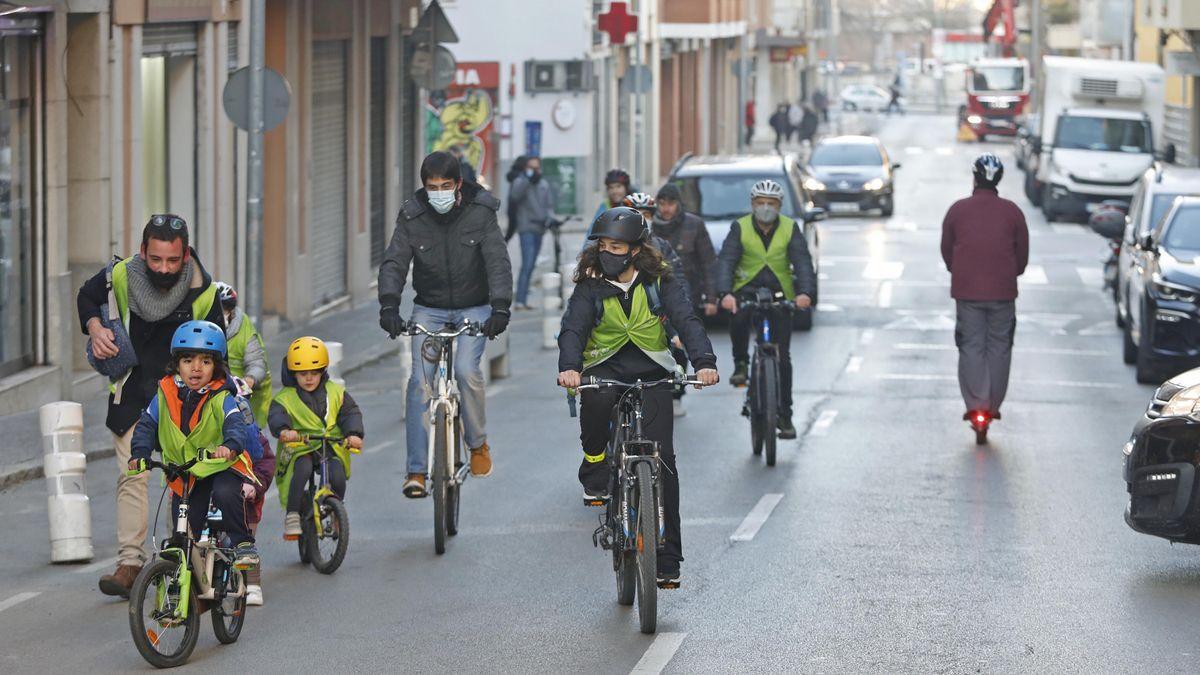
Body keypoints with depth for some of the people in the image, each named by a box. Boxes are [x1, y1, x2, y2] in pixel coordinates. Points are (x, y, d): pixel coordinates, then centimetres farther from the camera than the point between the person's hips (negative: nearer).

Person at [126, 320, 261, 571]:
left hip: (222, 466, -4)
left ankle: (243, 543, -17)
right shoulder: (166, 394, -4)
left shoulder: (221, 398, -14)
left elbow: (235, 424, -28)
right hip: (184, 473, 4)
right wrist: (139, 454, -19)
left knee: (225, 493, -35)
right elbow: (146, 425, -1)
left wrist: (230, 446, -51)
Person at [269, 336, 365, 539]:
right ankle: (292, 515, -22)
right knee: (302, 469, -34)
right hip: (299, 448, -2)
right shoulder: (285, 398, 4)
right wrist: (284, 430, -37)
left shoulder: (336, 393, 12)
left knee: (337, 476, -25)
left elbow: (350, 413, 3)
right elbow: (276, 416, -14)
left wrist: (354, 433, -18)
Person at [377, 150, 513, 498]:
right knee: (420, 380, -13)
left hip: (473, 308, -1)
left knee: (467, 370, -23)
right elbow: (393, 263, -14)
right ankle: (416, 471, -10)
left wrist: (500, 308, -31)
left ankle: (478, 443, 4)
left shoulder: (480, 213, -11)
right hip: (429, 309, 2)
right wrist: (388, 306, -31)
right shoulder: (412, 217, -7)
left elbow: (498, 262, -16)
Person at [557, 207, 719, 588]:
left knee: (661, 459, -10)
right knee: (598, 398, -39)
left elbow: (687, 321, -15)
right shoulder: (591, 285, -4)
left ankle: (667, 560, -5)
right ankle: (595, 461, -8)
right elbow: (573, 328, -16)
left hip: (650, 371, 0)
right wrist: (569, 367, -37)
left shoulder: (660, 282, -4)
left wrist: (704, 363, -34)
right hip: (606, 365, 0)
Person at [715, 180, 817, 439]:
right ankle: (741, 364, -8)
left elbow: (802, 262, -13)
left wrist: (805, 292, -33)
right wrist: (725, 293, -35)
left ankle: (784, 415, 6)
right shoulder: (740, 228, -5)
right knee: (738, 319, -35)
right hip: (747, 288, -1)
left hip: (780, 292, 1)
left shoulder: (790, 229, -3)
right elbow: (725, 261, -16)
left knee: (782, 357, -2)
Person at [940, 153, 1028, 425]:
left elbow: (946, 250, 8)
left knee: (971, 346, 2)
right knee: (999, 346, 9)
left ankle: (975, 403, -9)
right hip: (1003, 291, 0)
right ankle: (993, 405, 11)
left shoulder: (958, 210, 0)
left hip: (966, 290, 0)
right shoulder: (1012, 211, 0)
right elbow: (1023, 253, 6)